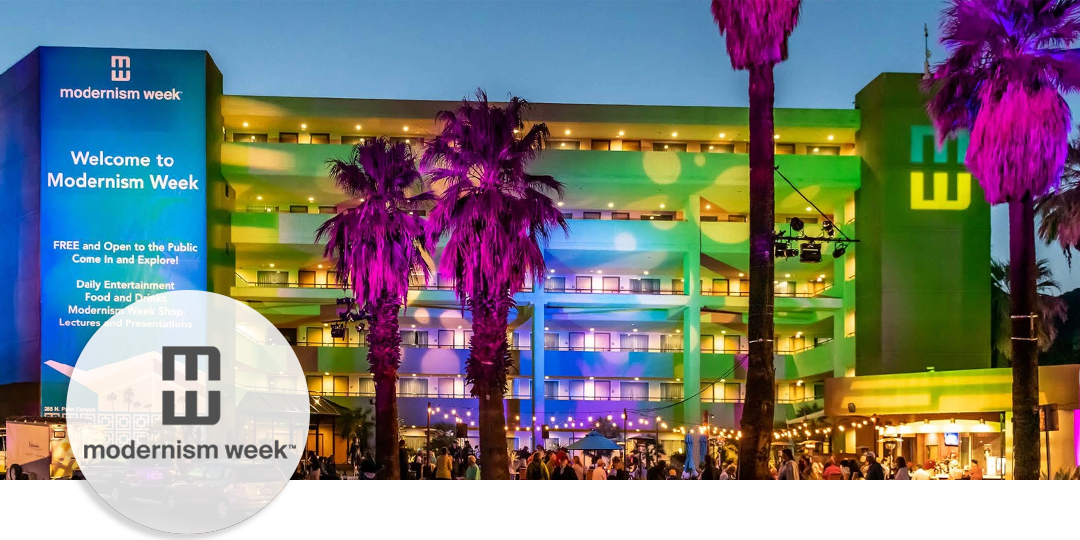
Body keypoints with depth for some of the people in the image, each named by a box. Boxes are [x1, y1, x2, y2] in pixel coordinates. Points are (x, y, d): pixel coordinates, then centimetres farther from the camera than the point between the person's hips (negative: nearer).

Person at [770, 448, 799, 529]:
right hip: (781, 486, 8)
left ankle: (793, 521, 9)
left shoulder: (792, 464, -13)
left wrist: (796, 486, -13)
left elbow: (794, 476, -13)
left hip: (789, 486, -8)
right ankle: (776, 521, 7)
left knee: (790, 503, 1)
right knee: (778, 503, 6)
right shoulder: (783, 463, 12)